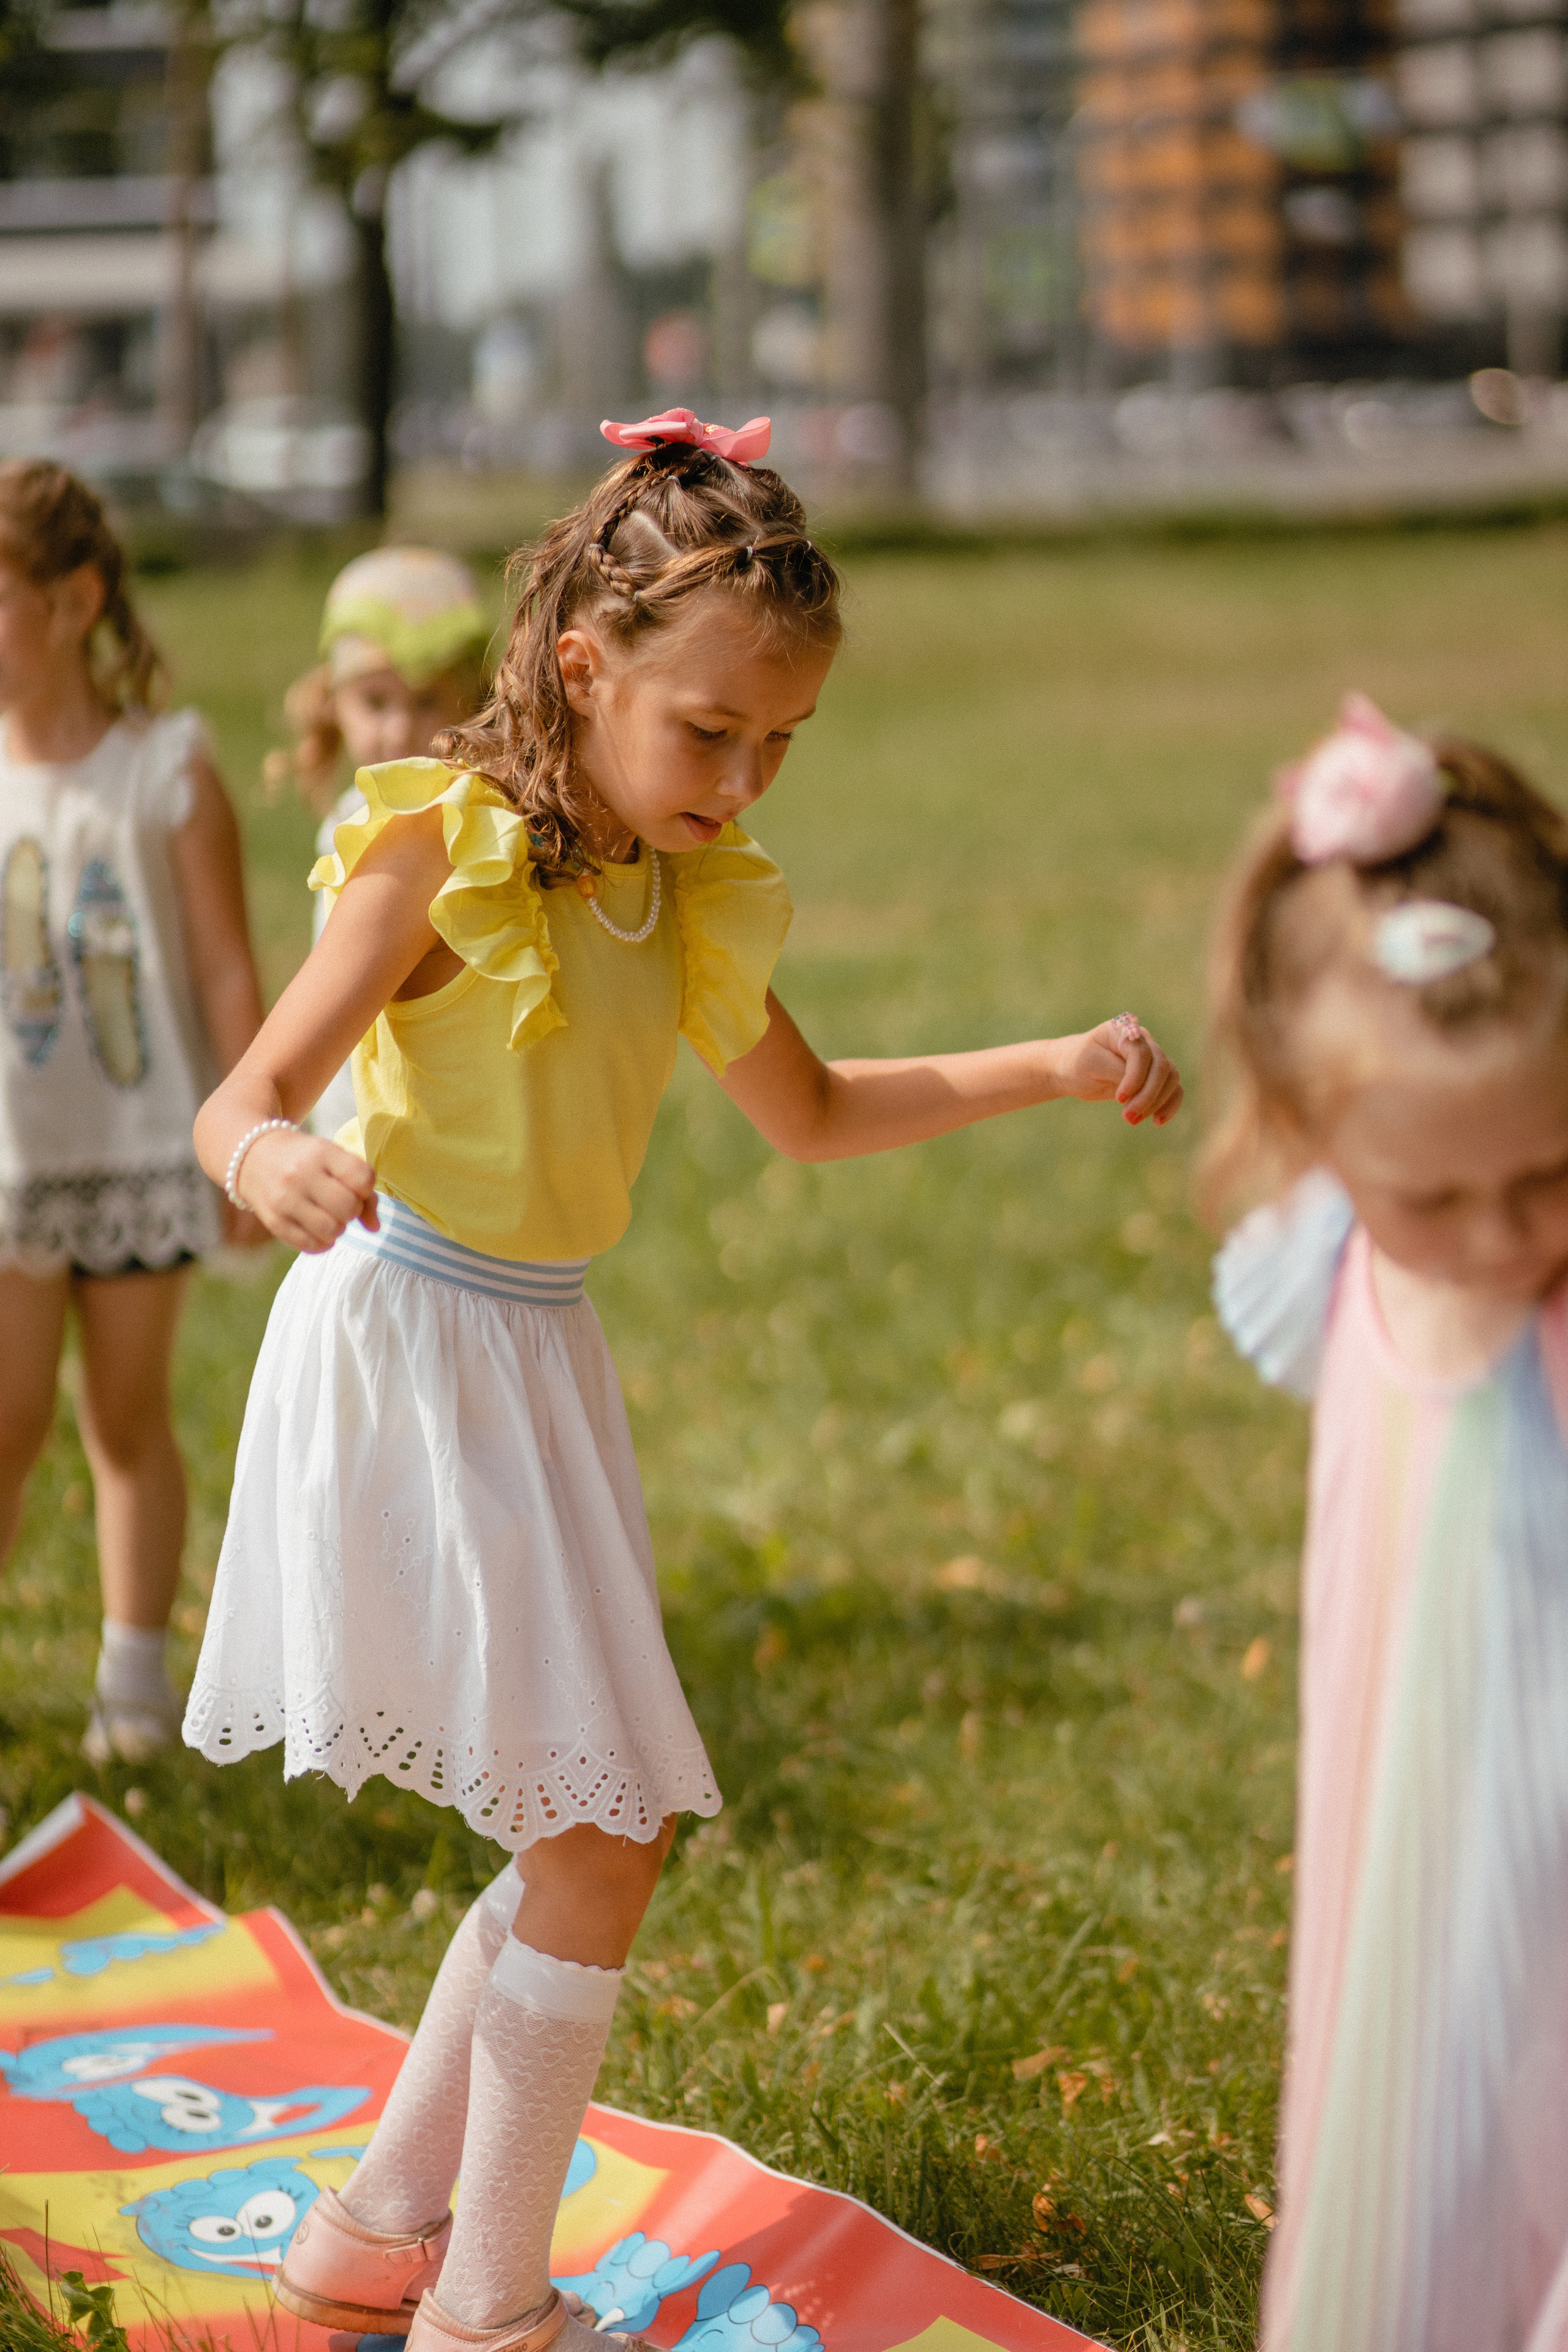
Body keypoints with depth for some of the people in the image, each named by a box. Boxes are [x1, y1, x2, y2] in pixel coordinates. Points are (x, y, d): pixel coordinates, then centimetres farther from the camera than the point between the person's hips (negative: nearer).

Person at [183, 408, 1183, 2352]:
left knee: (600, 1827, 12)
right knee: (600, 1829, -8)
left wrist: (1054, 1068, 14)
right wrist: (271, 1164, -44)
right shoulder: (441, 858, -16)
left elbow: (810, 1115, 22)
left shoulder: (691, 902, 6)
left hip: (532, 1369, 8)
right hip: (401, 1345, -8)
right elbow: (247, 1099, -20)